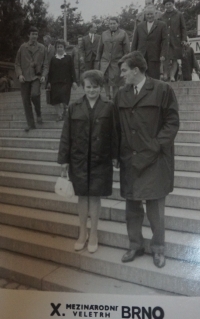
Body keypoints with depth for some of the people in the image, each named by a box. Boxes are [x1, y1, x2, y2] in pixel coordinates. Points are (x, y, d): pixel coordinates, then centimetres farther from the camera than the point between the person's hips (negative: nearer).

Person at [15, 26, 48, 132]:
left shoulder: (42, 48, 6)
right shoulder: (22, 47, 4)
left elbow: (45, 64, 7)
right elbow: (17, 63, 6)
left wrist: (44, 75, -8)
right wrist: (19, 74, -9)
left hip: (37, 76, -1)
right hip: (25, 77, 1)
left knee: (34, 94, -27)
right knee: (26, 101, 2)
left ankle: (38, 113, 2)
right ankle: (30, 124, 14)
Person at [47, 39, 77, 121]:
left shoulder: (68, 58, 4)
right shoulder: (53, 59, 9)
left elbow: (72, 70, 3)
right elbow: (50, 71, 11)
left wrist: (74, 81, -3)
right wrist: (49, 82, 7)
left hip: (66, 82, -2)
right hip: (55, 82, 2)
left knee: (64, 99, -10)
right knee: (55, 100, -3)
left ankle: (63, 110, 13)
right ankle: (59, 114, 7)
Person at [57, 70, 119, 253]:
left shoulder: (109, 107, -2)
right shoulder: (74, 108, 1)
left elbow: (113, 133, 0)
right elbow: (66, 135, 1)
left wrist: (114, 155, -3)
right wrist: (64, 159, 0)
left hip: (100, 160, -1)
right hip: (79, 160, 2)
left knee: (95, 196, 6)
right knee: (82, 196, 11)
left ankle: (93, 236, 21)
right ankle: (82, 234, 26)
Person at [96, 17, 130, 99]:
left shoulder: (123, 34, 4)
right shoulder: (104, 34, 13)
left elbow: (127, 50, 3)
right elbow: (100, 48, 17)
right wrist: (98, 60, 14)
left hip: (117, 62, -2)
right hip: (105, 61, 3)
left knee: (116, 82, -3)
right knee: (104, 78, -12)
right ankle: (108, 96, 3)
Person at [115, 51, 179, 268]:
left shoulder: (162, 90, -5)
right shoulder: (121, 95, 8)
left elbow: (172, 122, -6)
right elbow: (118, 127, 9)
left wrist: (154, 148, -13)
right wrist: (122, 154, 0)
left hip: (155, 159, -4)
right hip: (130, 160, 4)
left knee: (154, 206, 3)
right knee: (132, 206, 11)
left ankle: (158, 248, 22)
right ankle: (135, 245, 27)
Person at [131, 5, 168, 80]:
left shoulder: (162, 25, 7)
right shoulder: (140, 26, 16)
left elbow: (164, 41, 0)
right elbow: (134, 42, 14)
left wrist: (163, 55, -11)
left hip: (154, 57, -2)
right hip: (141, 58, 2)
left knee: (154, 78, -2)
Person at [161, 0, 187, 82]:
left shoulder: (179, 15, 8)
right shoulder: (162, 16, 12)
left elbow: (183, 28, 7)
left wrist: (184, 39, -3)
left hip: (176, 41, 0)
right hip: (165, 41, 0)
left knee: (174, 60, -2)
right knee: (166, 58, -14)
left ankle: (172, 76, -1)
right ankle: (165, 75, -5)